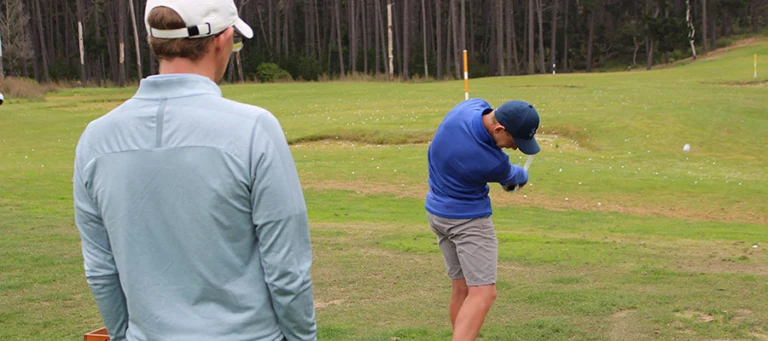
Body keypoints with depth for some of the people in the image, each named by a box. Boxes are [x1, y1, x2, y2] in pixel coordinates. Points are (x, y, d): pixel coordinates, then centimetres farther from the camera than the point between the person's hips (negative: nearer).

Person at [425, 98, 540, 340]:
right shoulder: (493, 164, -28)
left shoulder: (473, 105, -13)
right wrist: (522, 176, 22)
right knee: (483, 293, -11)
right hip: (468, 219, -9)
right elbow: (512, 177, -1)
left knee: (462, 288, 14)